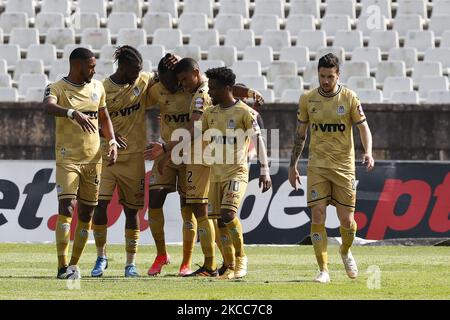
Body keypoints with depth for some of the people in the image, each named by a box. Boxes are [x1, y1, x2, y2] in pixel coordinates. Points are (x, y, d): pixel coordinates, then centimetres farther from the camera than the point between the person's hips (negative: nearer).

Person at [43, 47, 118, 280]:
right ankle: (63, 266, -18)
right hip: (67, 158, -6)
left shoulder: (97, 87, 11)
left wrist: (112, 141, 6)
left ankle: (74, 264, 17)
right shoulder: (58, 88, -7)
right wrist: (74, 113, -47)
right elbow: (48, 106, -30)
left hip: (93, 158, 6)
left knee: (86, 212, 7)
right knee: (66, 208, -15)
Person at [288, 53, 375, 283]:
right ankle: (323, 270, -6)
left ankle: (345, 251, 32)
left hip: (344, 165, -1)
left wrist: (368, 152, -20)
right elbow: (300, 134, 12)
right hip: (317, 165, 1)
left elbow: (363, 128, -2)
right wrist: (293, 164, 10)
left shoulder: (349, 98, -2)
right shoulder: (307, 100, 3)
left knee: (347, 220, 0)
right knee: (318, 216, -10)